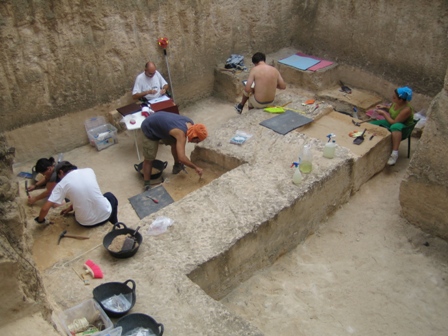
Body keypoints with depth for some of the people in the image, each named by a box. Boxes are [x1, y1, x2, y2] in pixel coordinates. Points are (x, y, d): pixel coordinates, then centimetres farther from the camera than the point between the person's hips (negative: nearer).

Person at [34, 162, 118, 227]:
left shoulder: (61, 185, -9)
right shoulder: (89, 170, 0)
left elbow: (45, 208, -11)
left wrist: (40, 220, 10)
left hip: (86, 223, -1)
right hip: (105, 214, 1)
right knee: (110, 196, 37)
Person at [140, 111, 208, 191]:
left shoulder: (190, 123, -11)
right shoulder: (181, 133, -37)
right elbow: (182, 158, -42)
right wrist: (195, 167, -29)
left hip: (159, 122, 8)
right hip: (150, 128, -8)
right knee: (149, 159, -5)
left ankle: (177, 166, 29)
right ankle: (146, 185, 7)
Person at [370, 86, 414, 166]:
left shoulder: (406, 109, -29)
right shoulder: (396, 102, -8)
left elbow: (394, 122, -26)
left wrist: (383, 113, -18)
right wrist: (384, 107, -1)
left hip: (403, 127, -8)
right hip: (391, 122, 8)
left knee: (395, 127, -45)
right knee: (371, 124, -7)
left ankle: (394, 153, -47)